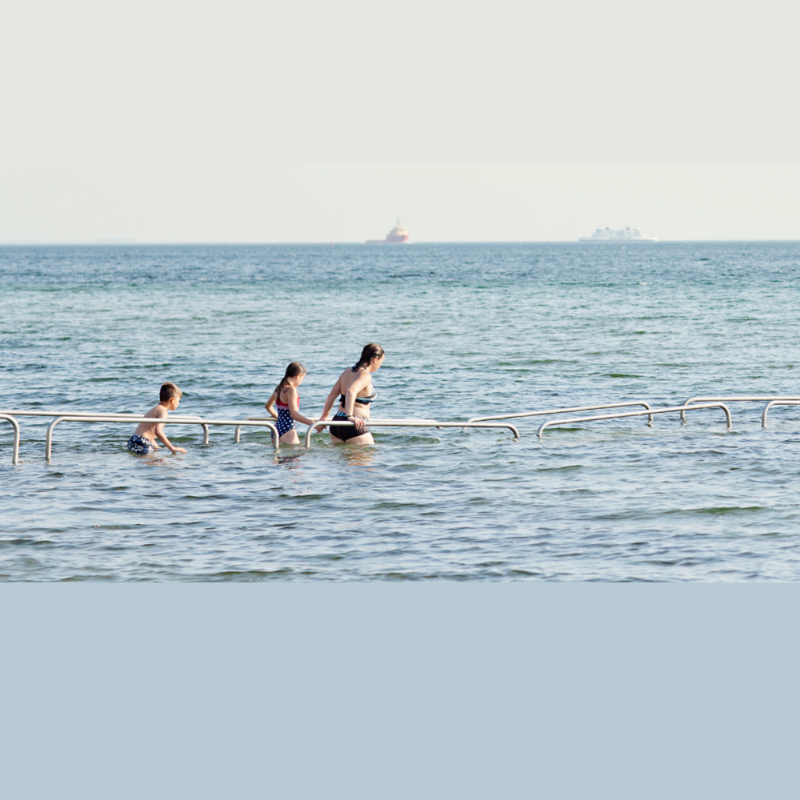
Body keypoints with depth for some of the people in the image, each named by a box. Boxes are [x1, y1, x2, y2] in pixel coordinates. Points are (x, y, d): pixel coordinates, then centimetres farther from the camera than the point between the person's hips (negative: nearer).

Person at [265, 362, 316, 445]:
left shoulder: (279, 388, 14)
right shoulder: (291, 390, -12)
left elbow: (268, 406, 32)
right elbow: (294, 414, -21)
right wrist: (312, 423, -22)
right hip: (287, 432, -10)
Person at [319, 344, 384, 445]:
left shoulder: (347, 372, 14)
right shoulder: (365, 376, -12)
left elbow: (332, 395, 16)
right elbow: (351, 391, -30)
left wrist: (324, 417, 22)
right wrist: (350, 416, -35)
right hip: (354, 427, -9)